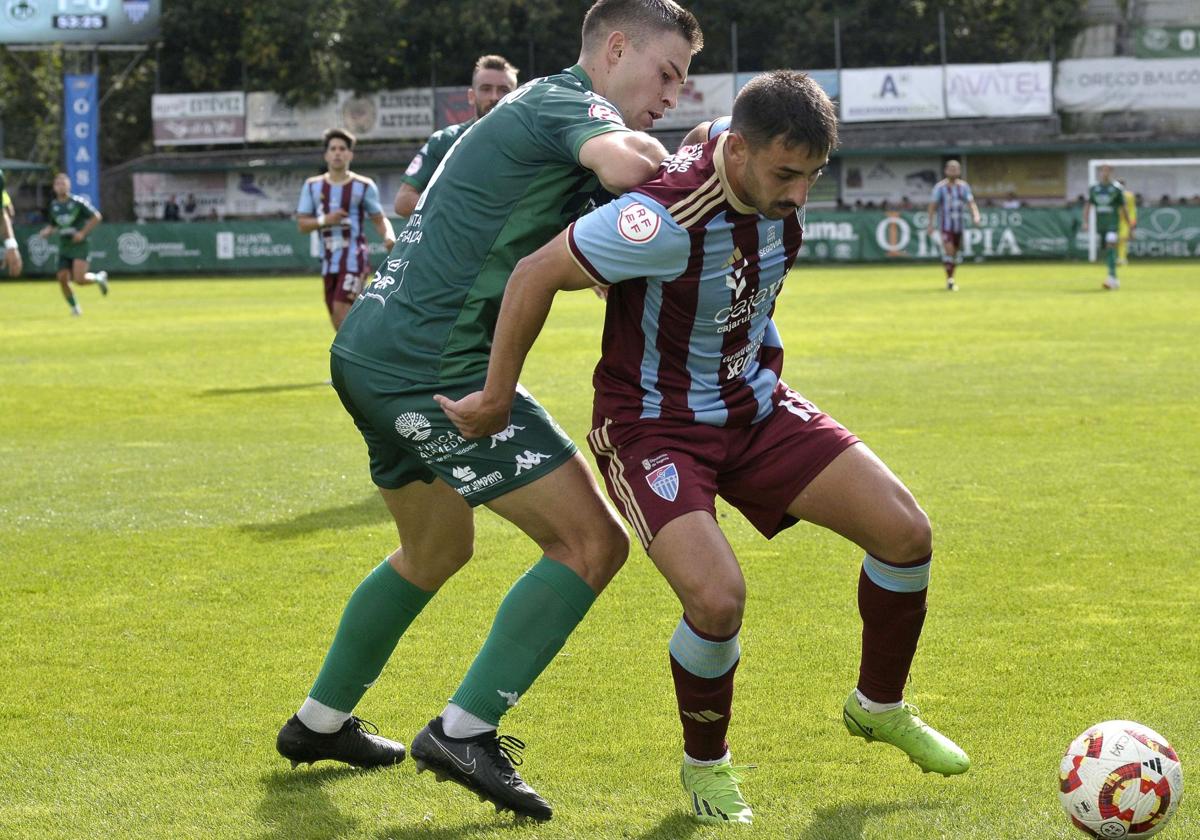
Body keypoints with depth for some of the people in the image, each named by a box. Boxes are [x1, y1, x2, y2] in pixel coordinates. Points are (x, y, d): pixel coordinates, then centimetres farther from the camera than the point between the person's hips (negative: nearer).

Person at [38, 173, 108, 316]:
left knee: (79, 279, -18)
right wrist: (46, 231, 0)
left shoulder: (78, 202, -8)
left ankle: (99, 278, 14)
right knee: (63, 278, -3)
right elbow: (52, 225, 23)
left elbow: (97, 217, -6)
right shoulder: (54, 206, 9)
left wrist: (83, 233, -12)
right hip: (64, 247, 6)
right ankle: (74, 307, 15)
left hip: (79, 245, -5)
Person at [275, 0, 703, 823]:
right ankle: (464, 731, -8)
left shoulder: (538, 107, 22)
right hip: (433, 368, -11)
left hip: (371, 355, 11)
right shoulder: (571, 101, -10)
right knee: (592, 541, -8)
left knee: (437, 550, 30)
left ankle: (320, 722, 41)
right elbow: (623, 165, -33)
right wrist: (658, 154, -10)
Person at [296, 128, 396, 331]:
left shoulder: (364, 186, -1)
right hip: (329, 262, 5)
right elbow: (302, 224, 5)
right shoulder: (313, 186, 8)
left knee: (341, 310, -20)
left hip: (354, 258, -5)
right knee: (339, 324, 7)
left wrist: (389, 237, -18)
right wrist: (324, 220, -14)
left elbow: (380, 220, 3)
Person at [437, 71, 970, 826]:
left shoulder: (778, 176, -10)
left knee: (906, 532, -3)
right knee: (719, 599, -27)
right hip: (654, 423, -7)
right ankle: (706, 764, 4)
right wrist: (496, 398, -13)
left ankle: (880, 707, 24)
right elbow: (536, 275, -24)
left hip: (755, 404, 7)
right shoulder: (671, 220, -33)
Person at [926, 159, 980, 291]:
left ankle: (950, 279, 27)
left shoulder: (964, 186, 4)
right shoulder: (940, 187, -6)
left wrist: (975, 215, -21)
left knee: (955, 252, 12)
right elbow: (933, 205, -4)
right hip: (945, 225, -4)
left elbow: (971, 202, -3)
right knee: (949, 250, -17)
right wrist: (930, 224, -7)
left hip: (958, 225, 4)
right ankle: (950, 280, -12)